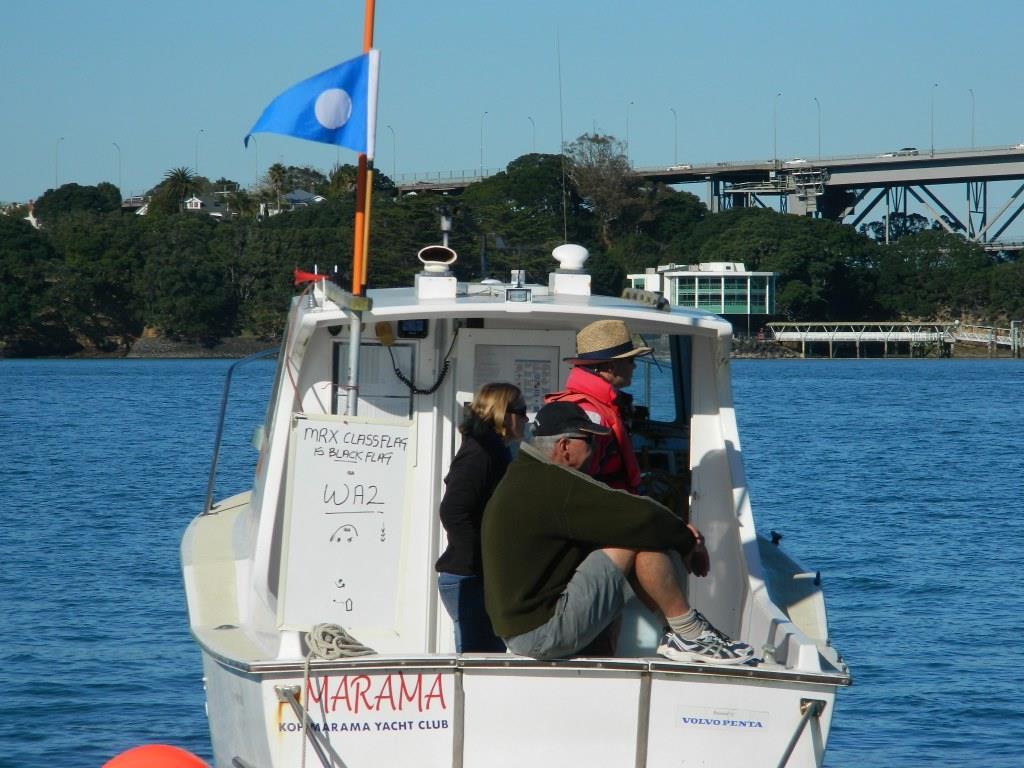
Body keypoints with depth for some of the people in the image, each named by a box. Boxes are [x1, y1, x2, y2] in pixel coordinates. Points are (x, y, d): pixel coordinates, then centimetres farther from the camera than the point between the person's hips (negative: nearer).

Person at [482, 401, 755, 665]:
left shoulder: (522, 478, 15)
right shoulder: (550, 484, -19)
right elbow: (640, 515, -19)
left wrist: (679, 530, 4)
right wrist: (688, 541, -2)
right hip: (541, 632, -11)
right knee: (642, 537, -13)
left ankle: (675, 630, 11)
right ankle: (688, 635, -3)